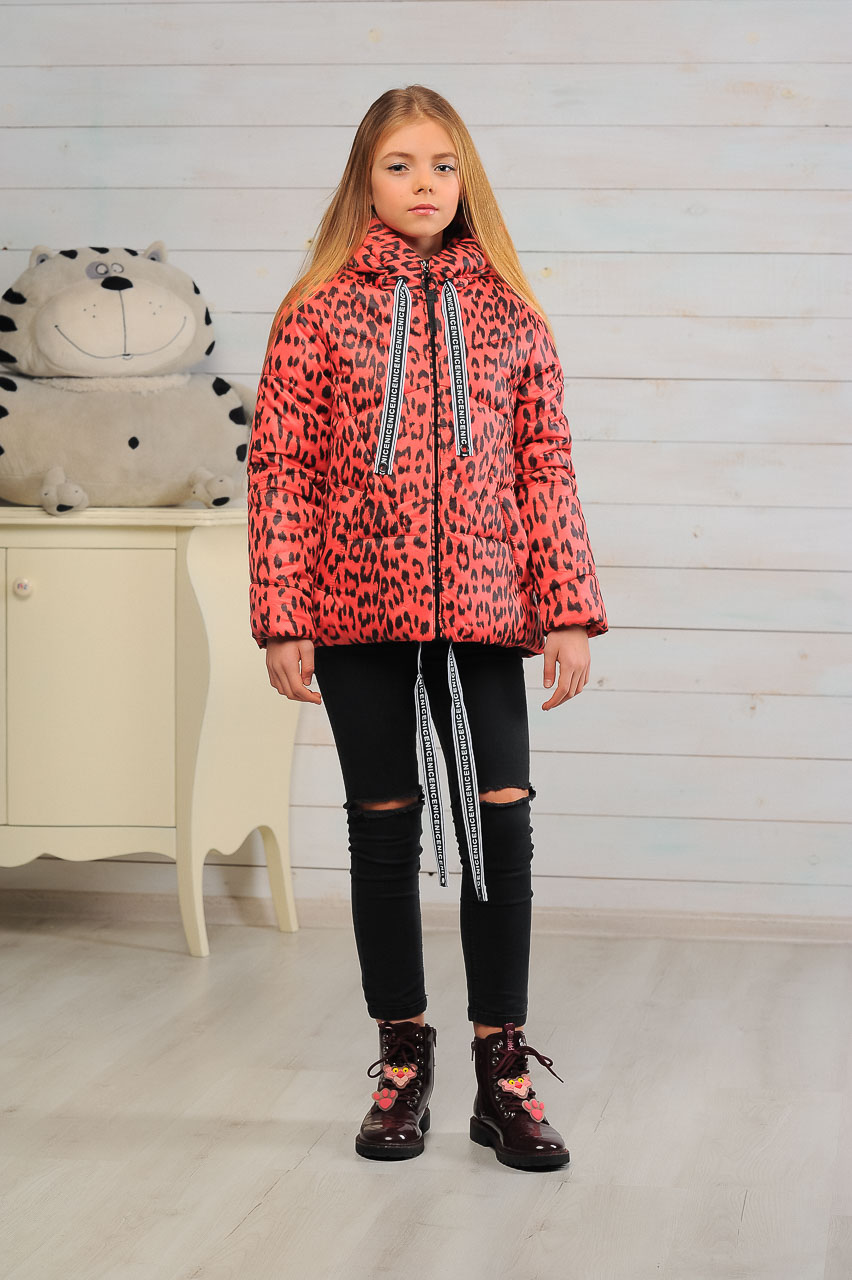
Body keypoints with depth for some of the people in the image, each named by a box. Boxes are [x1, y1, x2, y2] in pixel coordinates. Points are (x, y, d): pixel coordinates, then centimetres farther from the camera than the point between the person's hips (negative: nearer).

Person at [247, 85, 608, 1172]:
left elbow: (546, 470, 7)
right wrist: (282, 620, -7)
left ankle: (503, 1073, 8)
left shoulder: (509, 316, 7)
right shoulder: (319, 310, 2)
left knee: (501, 827, -4)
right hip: (359, 611, -1)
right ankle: (402, 1061, 21)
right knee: (385, 831, 8)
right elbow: (280, 471, -1)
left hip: (482, 612, 1)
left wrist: (569, 612, 0)